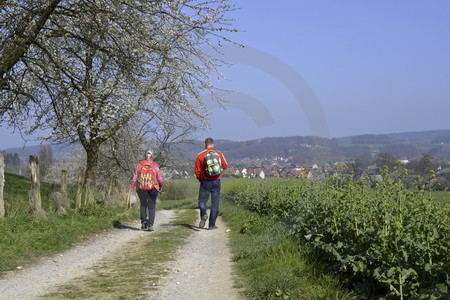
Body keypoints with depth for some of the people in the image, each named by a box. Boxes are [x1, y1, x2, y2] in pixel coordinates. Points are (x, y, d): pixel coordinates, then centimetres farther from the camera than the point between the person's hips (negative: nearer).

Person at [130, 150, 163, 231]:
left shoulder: (139, 164, 2)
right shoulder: (155, 166, -1)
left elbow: (135, 176, -1)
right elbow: (159, 178, -1)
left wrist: (131, 187, 5)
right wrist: (160, 187, 16)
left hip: (141, 188, 2)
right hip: (152, 188, -1)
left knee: (143, 205, 16)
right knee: (151, 206, 5)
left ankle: (143, 222, 7)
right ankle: (150, 224, -3)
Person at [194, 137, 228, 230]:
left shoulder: (200, 155, -3)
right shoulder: (219, 154, 0)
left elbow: (197, 171, -2)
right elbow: (225, 166, 10)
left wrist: (200, 179, 17)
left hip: (205, 181, -1)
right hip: (216, 181, 1)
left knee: (202, 200, 11)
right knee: (215, 203, 7)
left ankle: (203, 214, -19)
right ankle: (212, 225, 4)